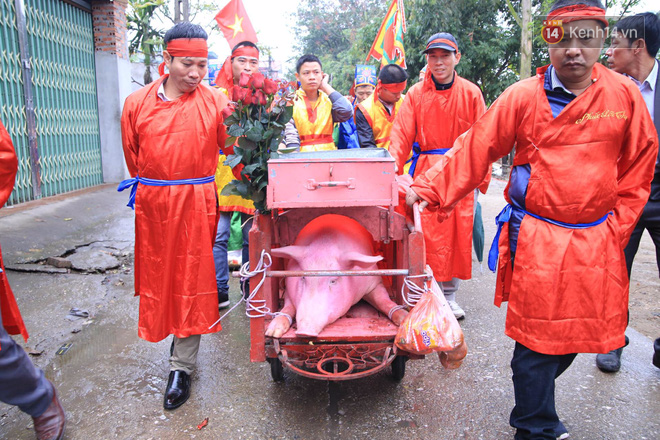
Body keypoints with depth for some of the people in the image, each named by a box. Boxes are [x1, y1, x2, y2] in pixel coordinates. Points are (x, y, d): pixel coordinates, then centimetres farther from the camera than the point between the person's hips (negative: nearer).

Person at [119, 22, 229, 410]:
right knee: (157, 275, 14)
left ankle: (182, 367, 13)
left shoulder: (215, 102, -2)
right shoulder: (137, 104, 4)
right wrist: (146, 185, 15)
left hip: (196, 204, -3)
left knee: (191, 280, 2)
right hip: (152, 204, 3)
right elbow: (133, 155, 15)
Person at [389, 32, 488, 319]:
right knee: (427, 234, -2)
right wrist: (394, 164, -17)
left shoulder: (471, 93, 5)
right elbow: (402, 133, -2)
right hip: (425, 173, -1)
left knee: (458, 234, 5)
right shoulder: (416, 93, 4)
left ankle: (449, 295, 20)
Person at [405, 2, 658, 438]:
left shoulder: (625, 95, 2)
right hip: (537, 238, -3)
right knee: (538, 337, 3)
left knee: (581, 330, 15)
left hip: (597, 242, 4)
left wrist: (615, 229, 6)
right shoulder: (522, 96, -5)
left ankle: (534, 397, 41)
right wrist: (427, 189, -13)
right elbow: (474, 151, -5)